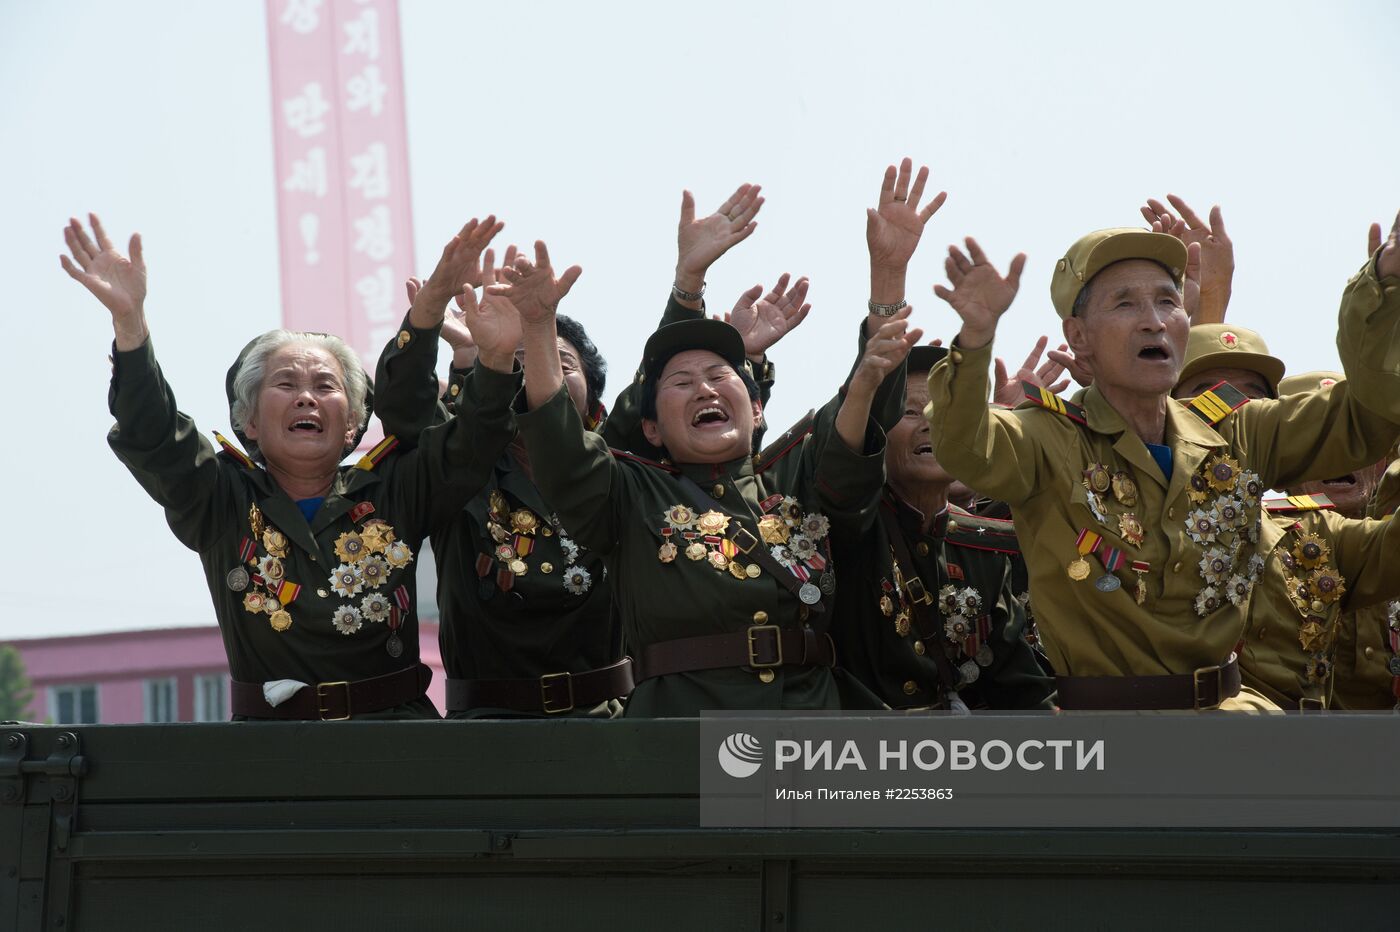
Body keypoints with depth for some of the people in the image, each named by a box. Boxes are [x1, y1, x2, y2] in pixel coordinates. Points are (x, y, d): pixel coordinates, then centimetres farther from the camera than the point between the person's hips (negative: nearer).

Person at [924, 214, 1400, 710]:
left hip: (1227, 704, 4)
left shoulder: (1234, 436, 9)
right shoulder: (1050, 441, -5)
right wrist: (976, 335, -44)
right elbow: (964, 447, -25)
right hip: (1103, 718, -3)